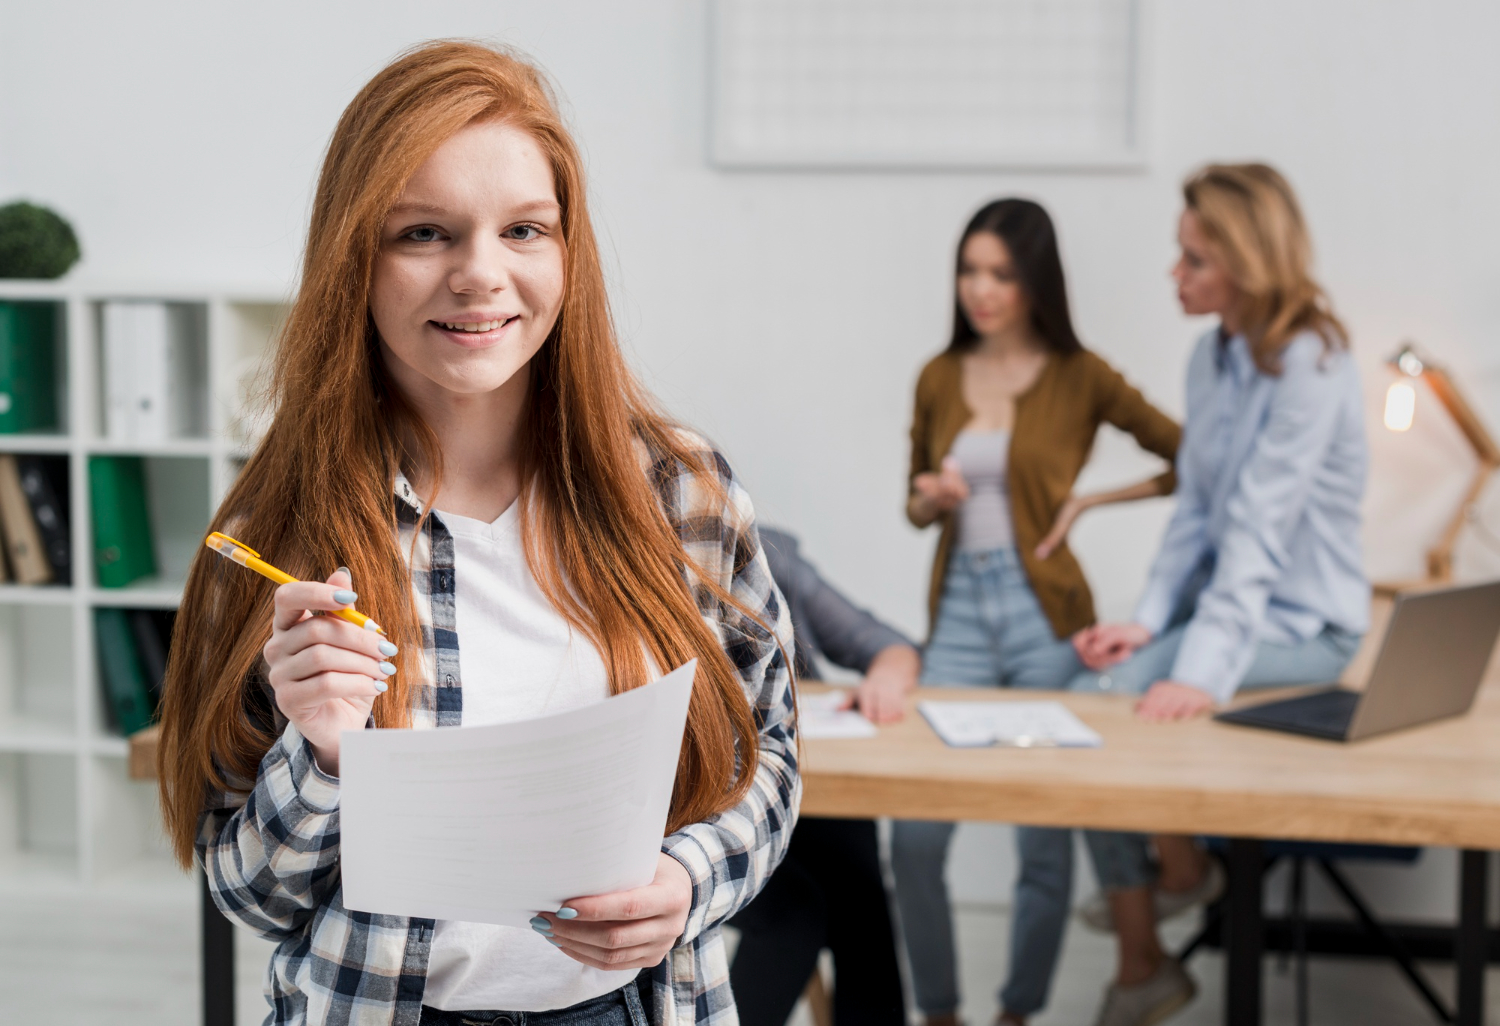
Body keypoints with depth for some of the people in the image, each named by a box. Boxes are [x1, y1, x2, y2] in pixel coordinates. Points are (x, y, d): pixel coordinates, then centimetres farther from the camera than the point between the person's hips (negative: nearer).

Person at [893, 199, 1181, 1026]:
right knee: (914, 834, -5)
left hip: (1043, 614, -3)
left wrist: (1090, 499, -5)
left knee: (1045, 838, 1)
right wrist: (932, 499, -4)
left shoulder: (1079, 377, -2)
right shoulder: (940, 378, 9)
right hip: (961, 609, 3)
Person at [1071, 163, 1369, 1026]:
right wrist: (1148, 623, -6)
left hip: (1302, 625, -7)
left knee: (1110, 704, -22)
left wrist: (1203, 672, -33)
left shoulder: (1310, 363, -19)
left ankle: (1181, 867, 9)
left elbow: (1259, 528, -27)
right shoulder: (1213, 356, 6)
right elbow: (1197, 511, 6)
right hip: (1229, 598, 7)